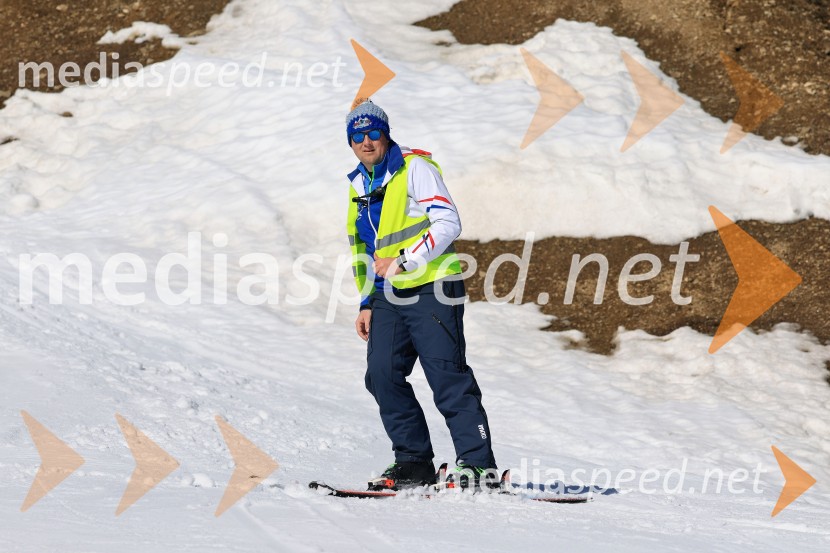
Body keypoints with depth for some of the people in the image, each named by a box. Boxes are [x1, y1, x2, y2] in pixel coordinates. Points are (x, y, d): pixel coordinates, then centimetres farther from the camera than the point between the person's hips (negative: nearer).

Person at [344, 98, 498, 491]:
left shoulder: (414, 168, -5)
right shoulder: (360, 185, 18)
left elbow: (448, 223, -14)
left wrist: (404, 262, -20)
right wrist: (367, 303, 18)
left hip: (431, 289, -7)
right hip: (389, 296, 7)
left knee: (448, 377, -11)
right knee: (382, 376, -3)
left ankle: (478, 465, -9)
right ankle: (414, 462, 6)